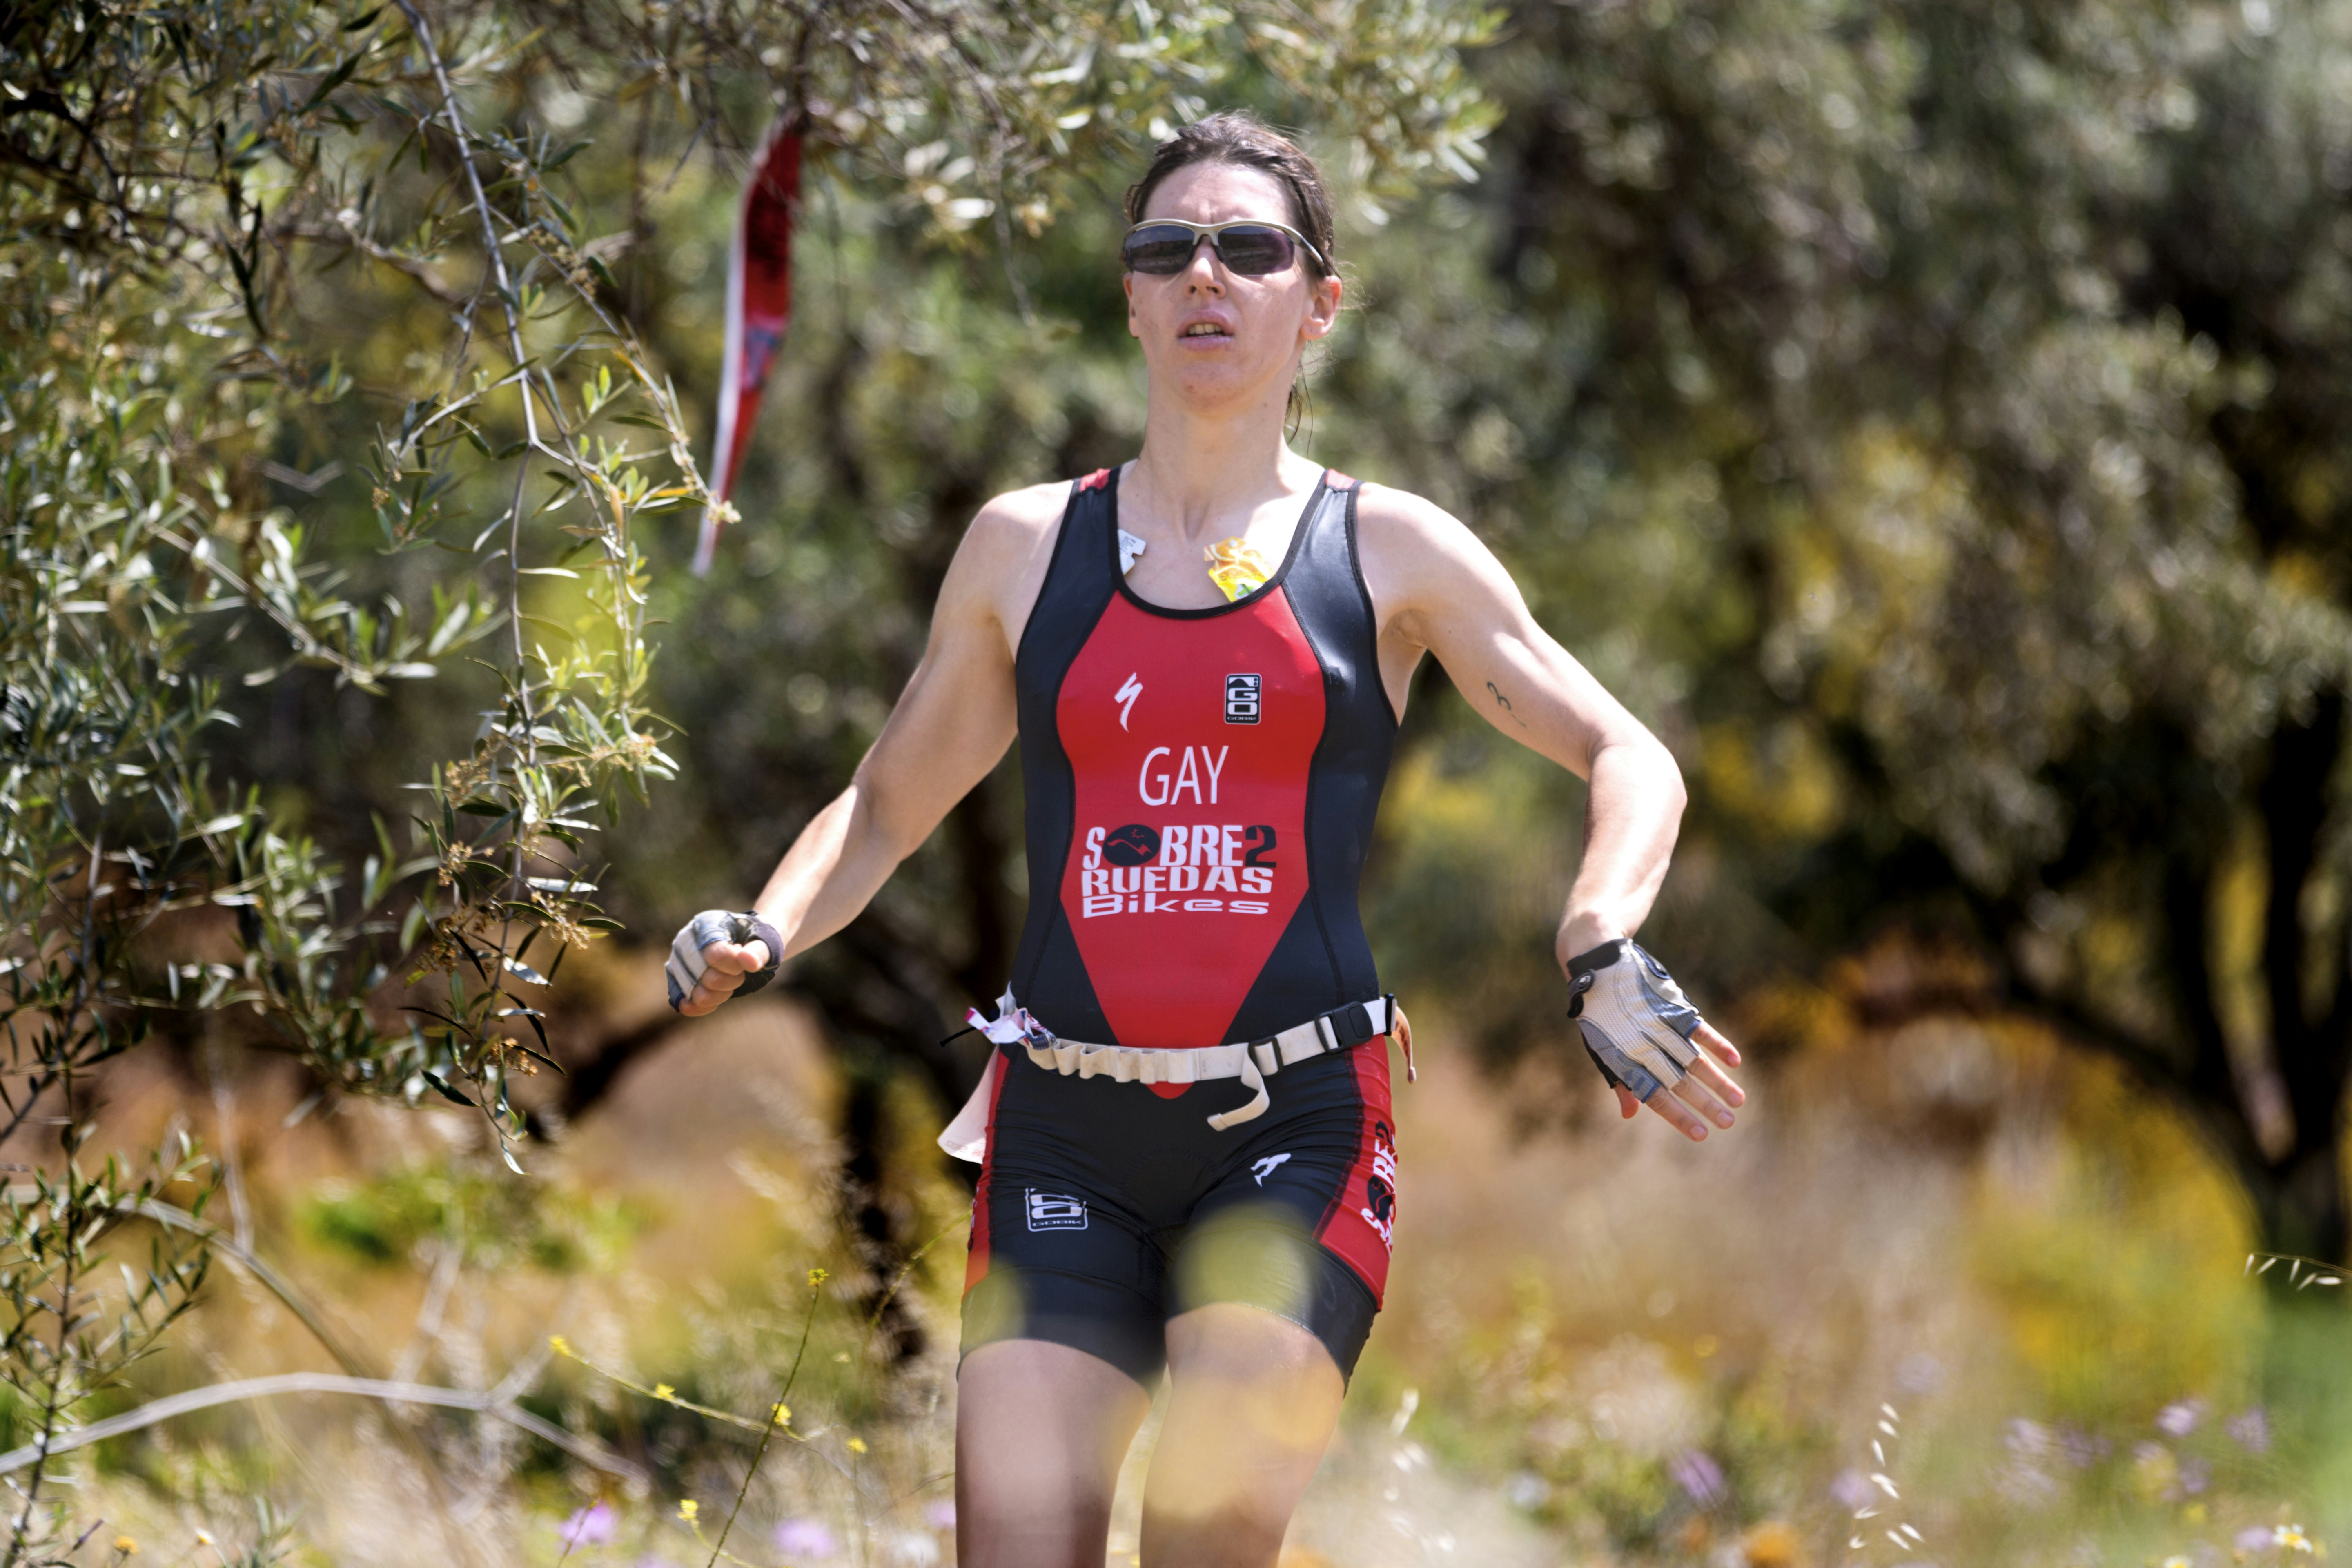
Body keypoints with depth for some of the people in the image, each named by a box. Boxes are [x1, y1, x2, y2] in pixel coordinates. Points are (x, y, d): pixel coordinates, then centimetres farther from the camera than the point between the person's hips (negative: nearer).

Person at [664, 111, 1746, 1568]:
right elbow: (889, 804, 21)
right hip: (1065, 1133, 2)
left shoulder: (1390, 549, 7)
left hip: (1299, 1128, -2)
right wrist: (761, 934, 2)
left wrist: (1603, 951, -11)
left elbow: (1629, 759, 8)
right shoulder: (1026, 544, 12)